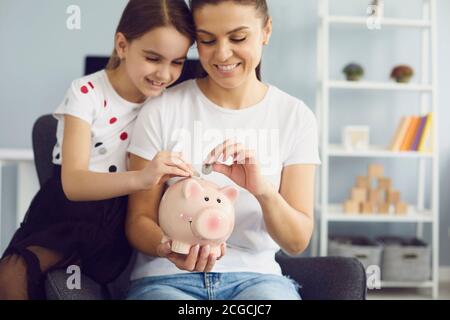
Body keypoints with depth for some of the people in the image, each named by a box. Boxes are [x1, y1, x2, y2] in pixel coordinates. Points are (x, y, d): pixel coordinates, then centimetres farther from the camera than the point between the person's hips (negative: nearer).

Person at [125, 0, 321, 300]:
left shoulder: (296, 117, 1)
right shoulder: (161, 112, -2)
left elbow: (297, 241, -1)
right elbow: (139, 219, 1)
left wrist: (264, 191, -23)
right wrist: (168, 247, -22)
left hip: (255, 275, 2)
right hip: (167, 277, -1)